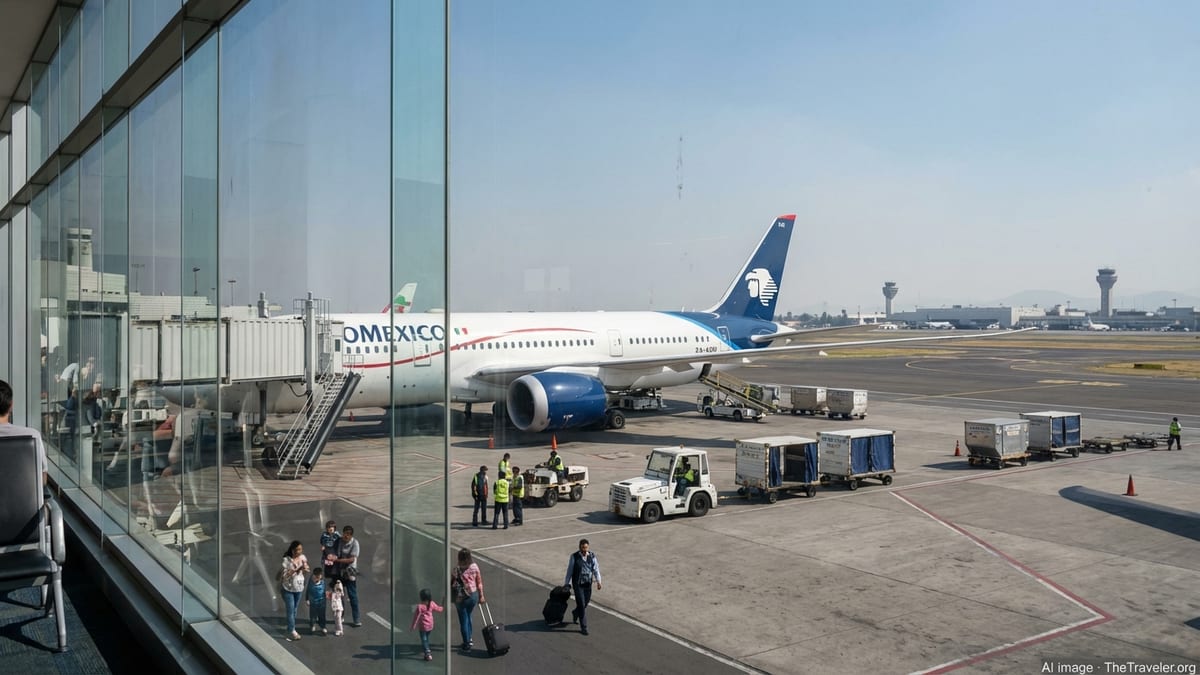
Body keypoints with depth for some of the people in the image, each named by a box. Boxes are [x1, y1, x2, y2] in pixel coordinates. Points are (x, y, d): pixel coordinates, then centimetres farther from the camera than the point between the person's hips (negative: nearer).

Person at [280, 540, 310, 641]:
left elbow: (306, 574, 4)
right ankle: (292, 631, 7)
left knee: (294, 609, 16)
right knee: (290, 610, -2)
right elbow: (283, 575, -22)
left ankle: (291, 630, 30)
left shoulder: (303, 558, -5)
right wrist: (296, 570, -28)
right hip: (288, 589, -5)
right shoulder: (286, 560, -20)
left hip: (299, 588, 5)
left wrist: (305, 568, -18)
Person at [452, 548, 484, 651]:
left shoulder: (457, 570, -20)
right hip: (474, 595, 4)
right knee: (468, 616, 25)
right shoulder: (475, 567, -9)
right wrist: (481, 596, 11)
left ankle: (467, 644, 19)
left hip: (461, 598, -4)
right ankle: (470, 639, 34)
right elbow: (479, 582, 0)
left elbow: (450, 584, -13)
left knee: (463, 620, 11)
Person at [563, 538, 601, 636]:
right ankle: (583, 627, 4)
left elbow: (596, 569, -2)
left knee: (585, 603, 15)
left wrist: (598, 582, -13)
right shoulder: (574, 557, -10)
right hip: (577, 584, -4)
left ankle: (575, 613, 48)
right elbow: (569, 571, -4)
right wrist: (567, 584, -2)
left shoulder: (592, 556, -2)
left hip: (588, 584, 4)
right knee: (581, 605, -7)